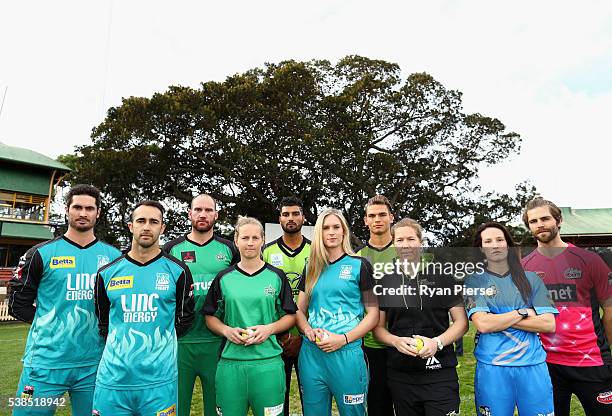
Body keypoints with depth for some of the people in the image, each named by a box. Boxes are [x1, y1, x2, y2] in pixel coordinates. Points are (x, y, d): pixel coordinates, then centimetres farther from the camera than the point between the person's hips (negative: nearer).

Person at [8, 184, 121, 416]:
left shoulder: (114, 256, 5)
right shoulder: (42, 253, 0)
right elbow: (17, 303, 4)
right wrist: (51, 322, -2)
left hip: (94, 364, 2)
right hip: (45, 362, -2)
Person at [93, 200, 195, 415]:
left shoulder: (177, 271, -3)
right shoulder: (107, 273, 4)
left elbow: (184, 318, 6)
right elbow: (103, 322, 16)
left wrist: (159, 341, 4)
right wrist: (120, 344, 8)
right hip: (112, 379, 2)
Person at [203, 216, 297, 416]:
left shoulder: (276, 276, 4)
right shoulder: (224, 278, 6)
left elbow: (290, 316, 6)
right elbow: (211, 317, 10)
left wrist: (269, 328, -11)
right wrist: (227, 330, -8)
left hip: (268, 362, -1)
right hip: (230, 362, 1)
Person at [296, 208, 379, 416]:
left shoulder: (359, 265, -1)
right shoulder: (311, 269, 10)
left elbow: (373, 313, -2)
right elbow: (300, 310, 14)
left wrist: (344, 338, -14)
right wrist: (308, 330, -7)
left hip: (346, 352, -3)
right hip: (311, 353, 4)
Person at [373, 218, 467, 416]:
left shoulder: (442, 278, 1)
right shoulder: (385, 282, 5)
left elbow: (461, 322, 3)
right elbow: (378, 327, 9)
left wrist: (437, 342, -13)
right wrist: (396, 341, -11)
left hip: (440, 373, -2)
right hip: (399, 375, 2)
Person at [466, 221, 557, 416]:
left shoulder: (530, 279, 7)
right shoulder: (475, 281, 1)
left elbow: (549, 325, -2)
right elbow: (483, 324, -11)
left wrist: (499, 320, -9)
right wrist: (523, 312, -8)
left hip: (533, 365, 2)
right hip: (491, 368, -2)